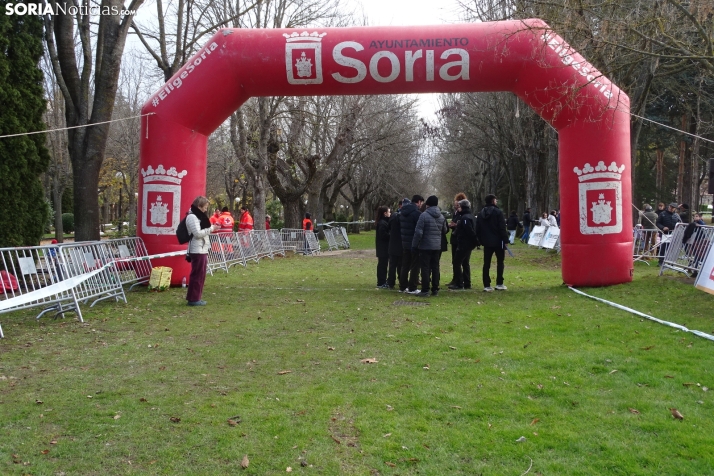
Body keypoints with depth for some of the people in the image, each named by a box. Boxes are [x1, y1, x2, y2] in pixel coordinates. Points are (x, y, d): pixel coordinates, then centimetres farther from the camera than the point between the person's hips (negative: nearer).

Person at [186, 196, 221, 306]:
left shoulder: (198, 216, 19)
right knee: (197, 275, -6)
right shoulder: (192, 217, -13)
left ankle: (195, 298, 21)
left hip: (202, 250, 10)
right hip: (197, 250, -10)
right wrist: (211, 229, -15)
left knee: (200, 275, 14)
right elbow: (198, 233, -20)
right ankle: (193, 299, 0)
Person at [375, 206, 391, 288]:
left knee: (383, 264, 13)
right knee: (382, 264, -6)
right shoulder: (382, 223, -17)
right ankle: (381, 283, -1)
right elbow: (383, 235, -23)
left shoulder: (384, 222, 15)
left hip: (384, 247, 10)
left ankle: (383, 282, 20)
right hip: (383, 247, -10)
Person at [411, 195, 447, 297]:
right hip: (437, 246, 5)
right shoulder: (441, 217, 7)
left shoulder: (424, 215, -13)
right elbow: (444, 230, 16)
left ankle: (425, 290, -3)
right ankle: (435, 289, 14)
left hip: (425, 246, -5)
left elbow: (418, 232, -14)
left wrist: (414, 245, -7)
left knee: (425, 268, -2)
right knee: (435, 267, 11)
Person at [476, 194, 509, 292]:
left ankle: (486, 285, 1)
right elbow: (502, 228, -13)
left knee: (486, 263, 4)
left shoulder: (481, 214, 9)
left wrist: (481, 240, 14)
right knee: (500, 262, 7)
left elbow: (478, 230, 10)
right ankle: (499, 284, 5)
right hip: (498, 241, -5)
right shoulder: (498, 212, -9)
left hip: (487, 242, 5)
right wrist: (505, 239, -9)